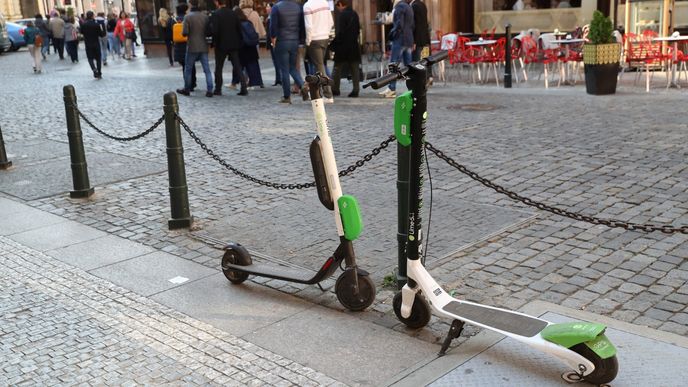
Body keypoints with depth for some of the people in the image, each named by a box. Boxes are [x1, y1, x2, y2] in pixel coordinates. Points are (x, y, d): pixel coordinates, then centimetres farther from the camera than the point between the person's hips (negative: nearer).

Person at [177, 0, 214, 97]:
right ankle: (209, 90, -2)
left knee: (188, 69, 12)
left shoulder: (188, 17, -10)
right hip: (204, 47, 3)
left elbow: (184, 33, -12)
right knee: (207, 69, 3)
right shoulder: (205, 16, -1)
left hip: (192, 47, -3)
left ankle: (186, 89, 21)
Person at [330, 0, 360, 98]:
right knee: (354, 69, 7)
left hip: (343, 46, -6)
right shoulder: (355, 14, 8)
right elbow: (358, 29, 13)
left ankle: (335, 89, 8)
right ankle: (355, 90, 4)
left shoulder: (343, 14, -13)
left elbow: (341, 31, -17)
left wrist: (334, 43, -10)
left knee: (337, 68, 4)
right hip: (354, 45, 6)